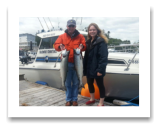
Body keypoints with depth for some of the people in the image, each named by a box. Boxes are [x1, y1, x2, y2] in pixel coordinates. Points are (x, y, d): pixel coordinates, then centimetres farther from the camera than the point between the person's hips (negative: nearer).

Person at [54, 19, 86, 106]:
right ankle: (68, 99, 23)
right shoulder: (62, 36, 8)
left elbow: (85, 45, 6)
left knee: (76, 82, 8)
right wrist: (60, 46, -17)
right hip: (67, 63, 0)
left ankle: (74, 99, 24)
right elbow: (56, 45, 6)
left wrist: (82, 46, -17)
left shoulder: (80, 36, 8)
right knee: (67, 83, 7)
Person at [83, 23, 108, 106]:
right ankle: (92, 99, 39)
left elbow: (103, 57, -18)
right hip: (89, 68, 8)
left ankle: (101, 103, 22)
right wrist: (85, 67, 11)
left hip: (97, 68, -8)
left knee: (100, 85, 6)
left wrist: (100, 69, -23)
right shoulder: (88, 41, 13)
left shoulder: (101, 41, -11)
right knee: (89, 83, 18)